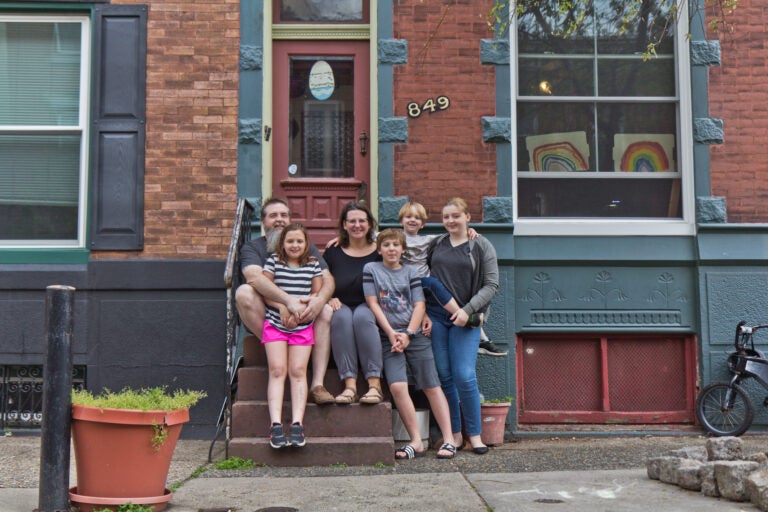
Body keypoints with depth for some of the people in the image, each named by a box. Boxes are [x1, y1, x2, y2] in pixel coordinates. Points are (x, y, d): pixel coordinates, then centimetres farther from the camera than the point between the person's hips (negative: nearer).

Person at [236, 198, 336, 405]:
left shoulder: (306, 247, 11)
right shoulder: (252, 247, 2)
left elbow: (327, 279, -3)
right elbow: (254, 278, -21)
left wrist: (320, 300, -29)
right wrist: (287, 302, -38)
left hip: (301, 317, 2)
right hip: (264, 317, -2)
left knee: (327, 310, -27)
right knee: (243, 292, -28)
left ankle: (318, 384, -33)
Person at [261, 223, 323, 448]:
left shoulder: (313, 264, 8)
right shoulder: (273, 261, 5)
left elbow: (318, 293, 8)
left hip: (303, 326, 1)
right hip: (275, 323, -1)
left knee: (298, 371, -10)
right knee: (277, 370, -11)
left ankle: (297, 424, -15)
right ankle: (276, 424, -18)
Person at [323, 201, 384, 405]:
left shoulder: (379, 253, 8)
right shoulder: (333, 253, 10)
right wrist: (330, 299, -10)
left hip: (370, 309, -1)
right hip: (342, 307, 1)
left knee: (362, 316, -35)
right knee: (341, 315, -34)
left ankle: (375, 384, -37)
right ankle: (349, 385, -38)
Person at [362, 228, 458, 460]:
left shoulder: (410, 272, 12)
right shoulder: (371, 269, 8)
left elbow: (419, 305, 5)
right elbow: (373, 304, 1)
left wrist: (407, 334, -9)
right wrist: (391, 333, -7)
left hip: (414, 335, 2)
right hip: (387, 337, -1)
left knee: (432, 386, -4)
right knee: (397, 386, -19)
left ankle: (448, 439, -3)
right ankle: (416, 441, -14)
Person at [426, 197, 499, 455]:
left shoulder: (481, 246, 4)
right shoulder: (435, 245, 12)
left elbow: (491, 285, -1)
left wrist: (468, 310, -13)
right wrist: (422, 311, 0)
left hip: (465, 319, -3)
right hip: (435, 316, 3)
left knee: (464, 376, -10)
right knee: (443, 375, 1)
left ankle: (474, 434, 3)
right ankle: (454, 434, 10)